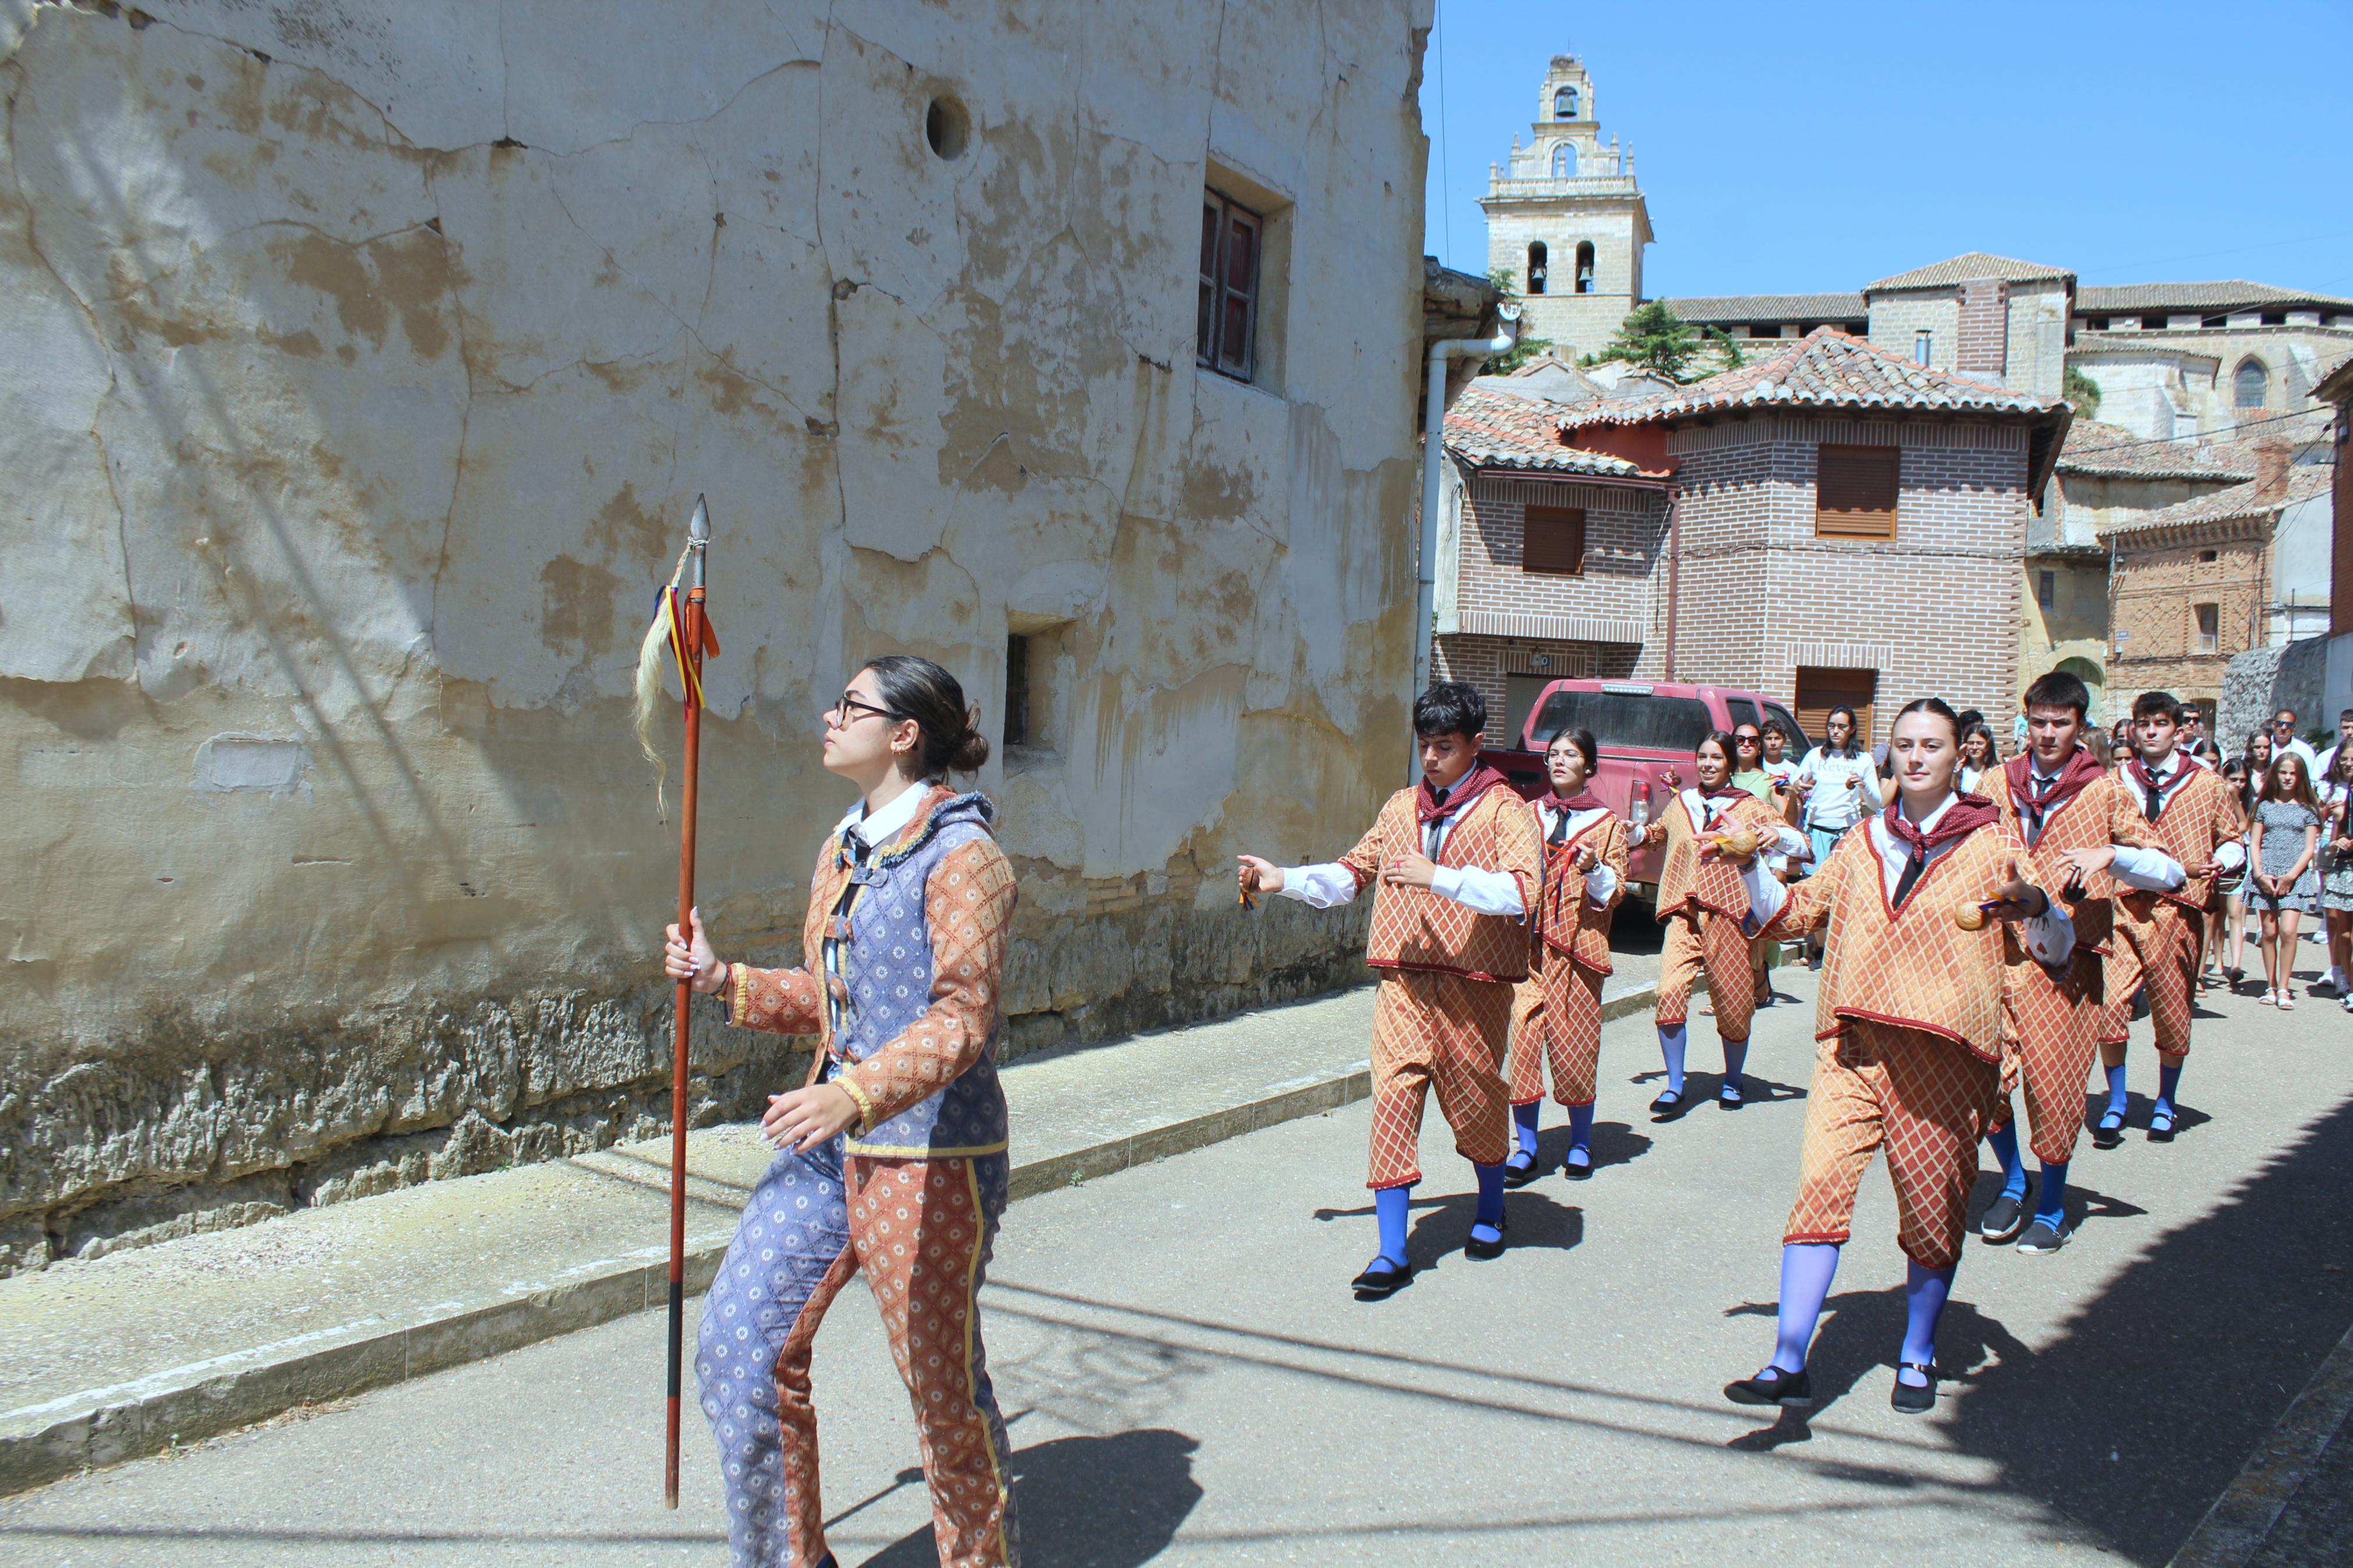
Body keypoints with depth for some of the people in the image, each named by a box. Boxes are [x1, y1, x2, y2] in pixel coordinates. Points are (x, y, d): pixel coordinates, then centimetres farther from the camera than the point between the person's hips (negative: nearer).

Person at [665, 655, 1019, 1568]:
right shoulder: (843, 851, 13)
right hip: (829, 1148, 8)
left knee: (941, 1384, 5)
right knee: (741, 1347, 6)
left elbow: (962, 1018, -21)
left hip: (930, 1158, -8)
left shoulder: (961, 857, -13)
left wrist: (854, 1094, -34)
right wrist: (725, 982, 6)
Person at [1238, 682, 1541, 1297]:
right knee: (1393, 1096, -6)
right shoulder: (1401, 807, 13)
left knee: (1475, 1098, 10)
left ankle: (1490, 1212, 38)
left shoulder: (1503, 808, -4)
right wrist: (1284, 879, 9)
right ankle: (1392, 1253, 0)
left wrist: (1439, 877, -23)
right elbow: (1352, 873, 21)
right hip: (1404, 980, 4)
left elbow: (1522, 890, -18)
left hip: (1474, 982, -3)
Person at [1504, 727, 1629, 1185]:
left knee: (1573, 1045, 0)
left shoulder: (1607, 823, 6)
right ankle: (1526, 1148, 5)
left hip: (1576, 945, -2)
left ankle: (1580, 1143, 19)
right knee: (1521, 1039, -5)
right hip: (1526, 944, 2)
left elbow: (1615, 891, 2)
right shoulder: (1528, 814, 14)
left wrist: (1595, 870, -16)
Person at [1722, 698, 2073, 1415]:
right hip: (1852, 1045, 2)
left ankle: (1917, 1356, 28)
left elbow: (2055, 948, -1)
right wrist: (1751, 869, 7)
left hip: (1944, 1054, -2)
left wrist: (2037, 908, -23)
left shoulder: (1991, 846, 5)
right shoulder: (1865, 843, 16)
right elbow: (1795, 909, 25)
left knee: (1933, 1210, 7)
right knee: (1820, 1183, -12)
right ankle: (1788, 1363, -10)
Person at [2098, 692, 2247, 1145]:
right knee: (2109, 1002, -11)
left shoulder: (2206, 784, 7)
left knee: (2173, 1013, 6)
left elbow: (2232, 839, 12)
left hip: (2177, 908, 0)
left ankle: (2164, 1104, 27)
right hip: (2123, 906, 0)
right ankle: (2115, 1104, 6)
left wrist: (2220, 861, -8)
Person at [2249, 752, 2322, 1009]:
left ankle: (2284, 988, -7)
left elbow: (2310, 849, 3)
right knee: (2269, 932, 0)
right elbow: (2254, 843, 8)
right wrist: (2260, 874, -6)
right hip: (2266, 876, 2)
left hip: (2295, 876, -1)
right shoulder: (2265, 806, 10)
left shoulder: (2308, 810, 6)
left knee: (2288, 931, -13)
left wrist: (2291, 875, -10)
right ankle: (2272, 986, 8)